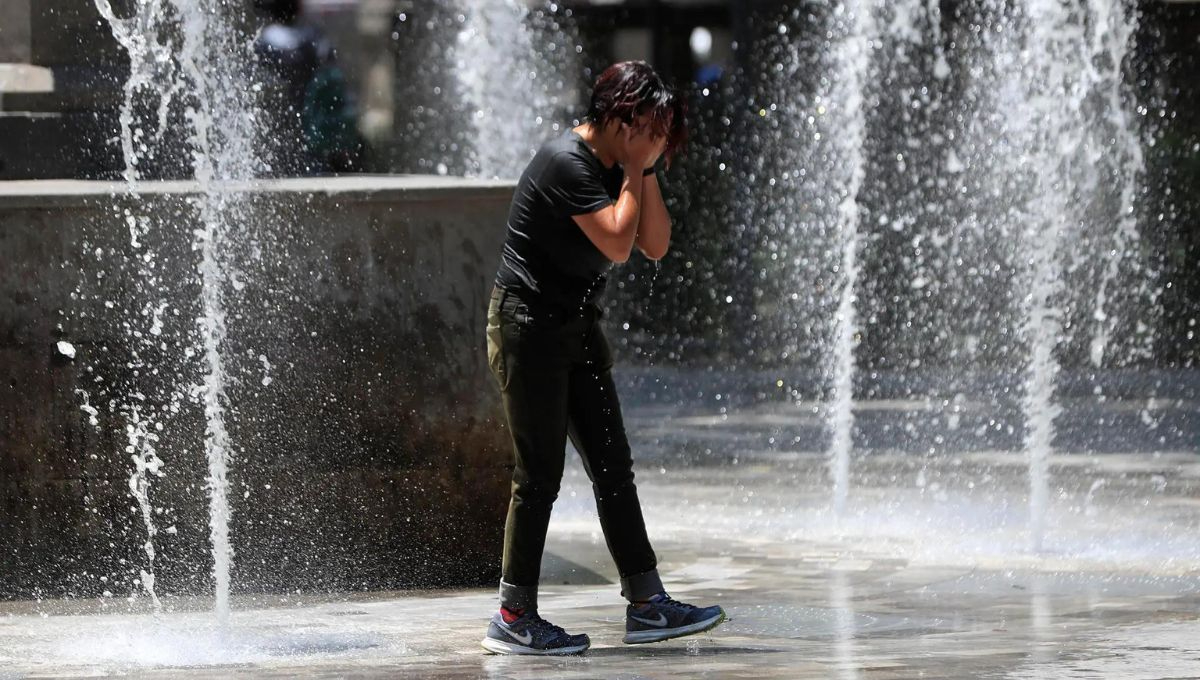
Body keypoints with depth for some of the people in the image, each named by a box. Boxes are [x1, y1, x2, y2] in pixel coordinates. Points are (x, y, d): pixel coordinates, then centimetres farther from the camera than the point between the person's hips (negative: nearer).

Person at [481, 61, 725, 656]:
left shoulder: (618, 169, 10)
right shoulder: (567, 162, -19)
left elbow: (655, 246, 7)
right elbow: (617, 242, -25)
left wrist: (644, 171, -1)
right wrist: (635, 171, -14)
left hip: (577, 328, 9)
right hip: (529, 325, -9)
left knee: (613, 467, 7)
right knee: (539, 475, -6)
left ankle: (648, 606, 10)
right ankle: (513, 620, 0)